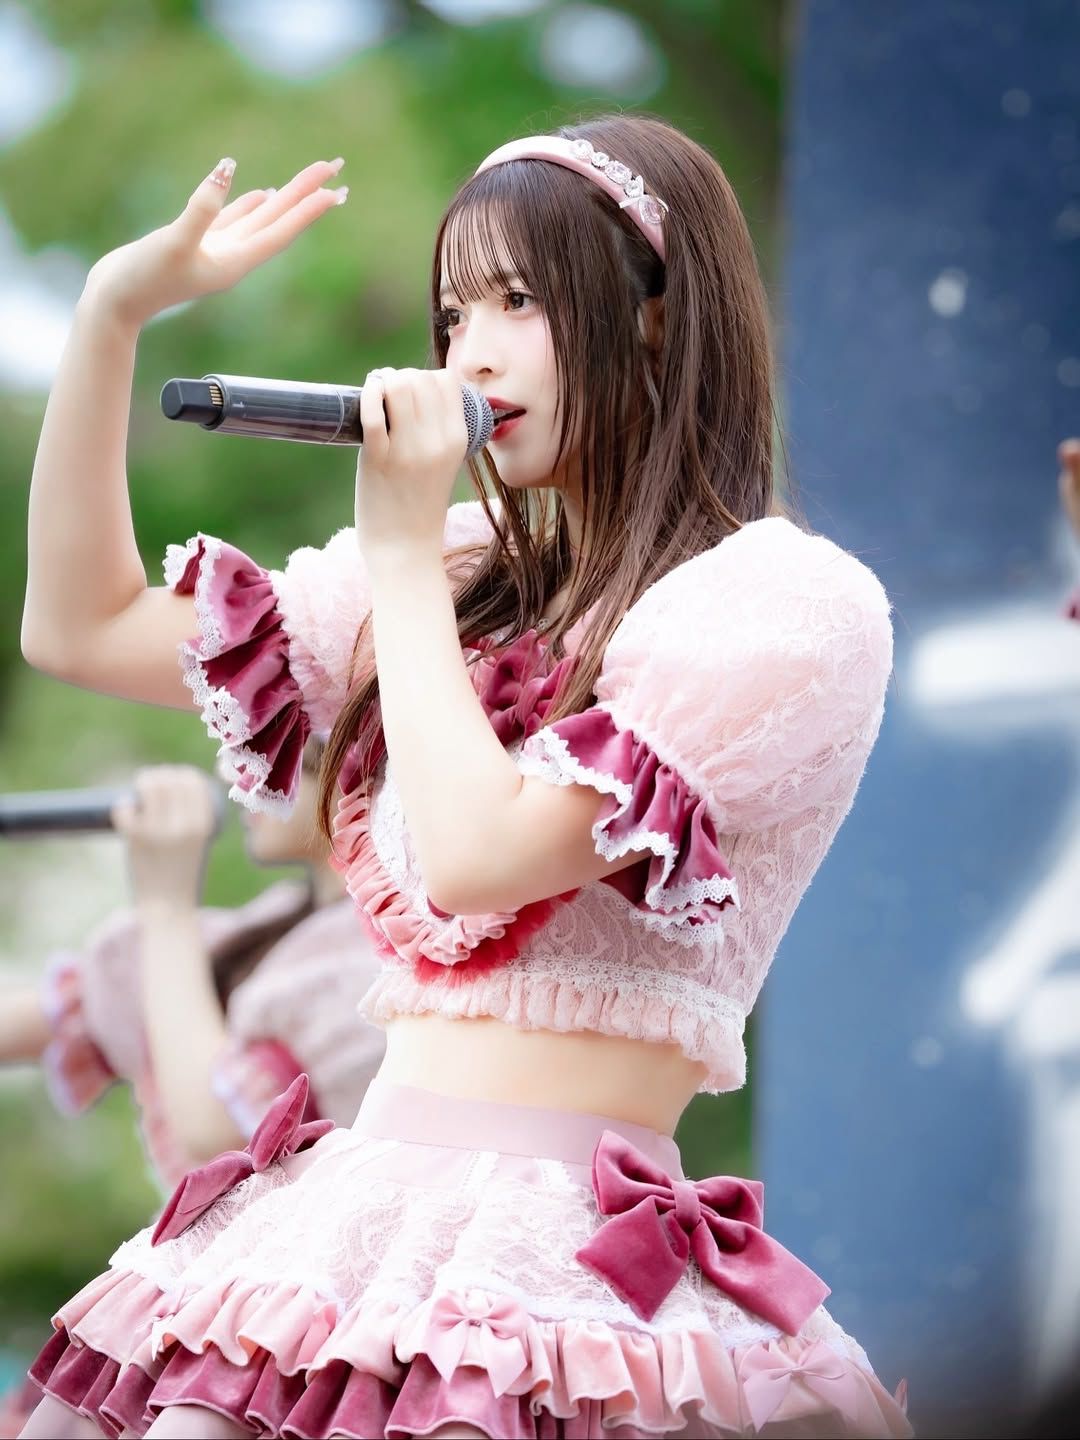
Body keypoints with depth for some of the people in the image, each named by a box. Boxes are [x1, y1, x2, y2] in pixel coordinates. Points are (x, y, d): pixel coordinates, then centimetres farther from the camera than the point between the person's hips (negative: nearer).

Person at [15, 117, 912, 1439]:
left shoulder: (784, 599, -5)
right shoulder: (471, 576, 16)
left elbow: (479, 855, -16)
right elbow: (82, 629, 19)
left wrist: (400, 551, -5)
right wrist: (112, 314, 10)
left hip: (556, 1243, -7)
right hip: (353, 1200, 7)